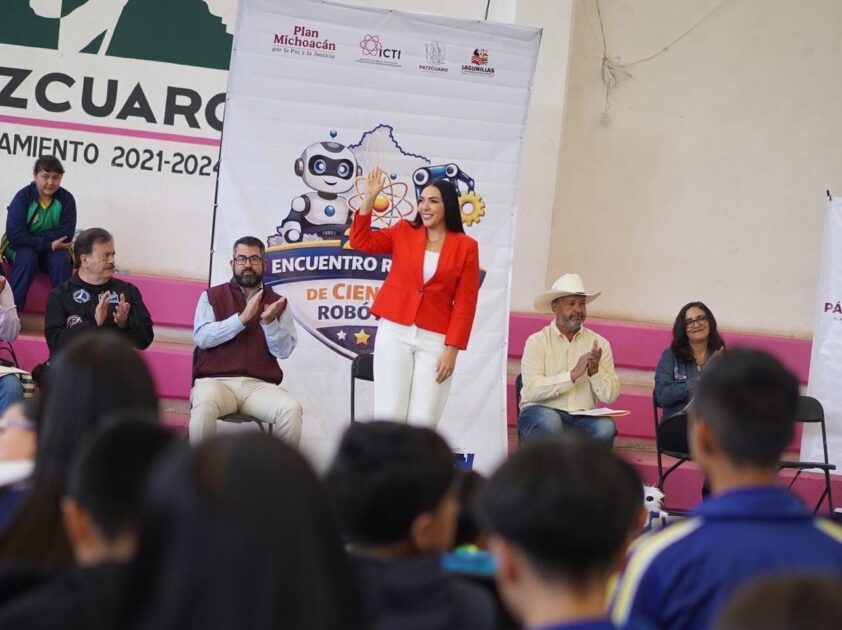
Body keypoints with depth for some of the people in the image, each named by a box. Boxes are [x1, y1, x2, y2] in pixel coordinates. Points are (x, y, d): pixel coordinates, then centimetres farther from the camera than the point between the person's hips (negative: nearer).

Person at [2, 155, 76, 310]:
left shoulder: (66, 199, -10)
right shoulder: (23, 196, -15)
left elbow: (67, 234, -16)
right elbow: (14, 235, -23)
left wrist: (34, 237, -23)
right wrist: (48, 244, -28)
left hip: (53, 249, 2)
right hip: (21, 248, -2)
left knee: (61, 260, -30)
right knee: (27, 257, -33)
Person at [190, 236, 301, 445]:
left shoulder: (277, 302, 14)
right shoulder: (212, 296, 10)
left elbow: (284, 350, 5)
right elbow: (202, 337, -5)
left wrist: (269, 322, -13)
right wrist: (242, 318, -13)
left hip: (260, 385, 2)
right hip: (216, 381, -2)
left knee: (292, 409, -29)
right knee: (205, 402, -37)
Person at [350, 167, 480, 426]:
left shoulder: (466, 247, 1)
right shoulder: (403, 232, 8)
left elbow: (465, 303, 0)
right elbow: (361, 241, 2)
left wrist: (452, 349, -6)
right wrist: (370, 198, -5)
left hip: (435, 339, -1)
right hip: (394, 332, 1)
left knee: (423, 421, -3)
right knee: (389, 415, -4)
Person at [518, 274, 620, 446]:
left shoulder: (599, 343, 9)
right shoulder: (537, 341, 1)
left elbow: (611, 396, 2)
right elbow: (531, 390, -14)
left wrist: (595, 371, -16)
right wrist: (574, 374, -17)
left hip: (583, 418, 3)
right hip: (543, 412, -3)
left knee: (605, 427, -29)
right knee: (549, 421, -36)